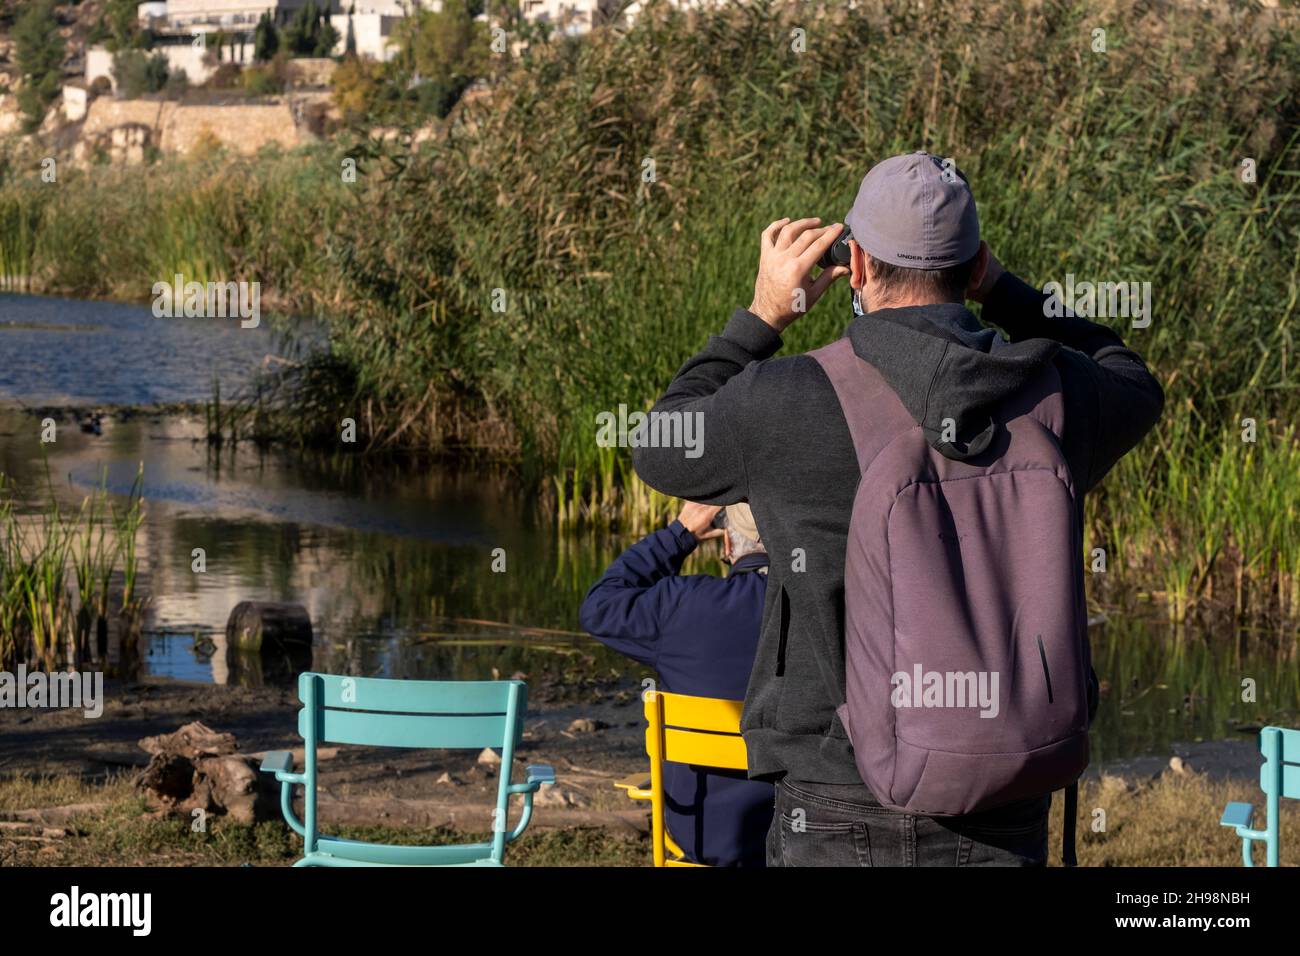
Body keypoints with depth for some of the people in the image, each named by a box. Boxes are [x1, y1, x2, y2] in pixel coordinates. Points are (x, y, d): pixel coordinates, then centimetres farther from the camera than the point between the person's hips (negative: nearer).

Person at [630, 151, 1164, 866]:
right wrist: (1002, 290, 22)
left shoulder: (786, 401, -12)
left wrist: (761, 317, 13)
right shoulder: (1054, 396, -3)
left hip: (841, 816, -2)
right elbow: (1134, 388, 23)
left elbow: (660, 451, 9)